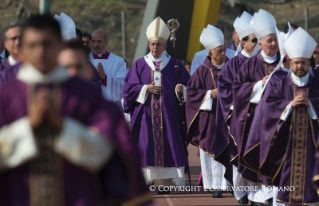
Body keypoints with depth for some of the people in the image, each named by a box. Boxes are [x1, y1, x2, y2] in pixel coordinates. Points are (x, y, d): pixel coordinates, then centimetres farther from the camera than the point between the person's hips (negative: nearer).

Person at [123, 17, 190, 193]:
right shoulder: (139, 64, 8)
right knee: (145, 145, -7)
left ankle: (166, 181, -2)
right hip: (145, 115, 0)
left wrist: (181, 90, -15)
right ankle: (147, 180, -4)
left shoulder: (174, 65, 7)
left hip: (168, 114, 0)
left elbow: (188, 87, 6)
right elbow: (128, 88, 4)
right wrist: (145, 89, -10)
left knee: (166, 144, -5)